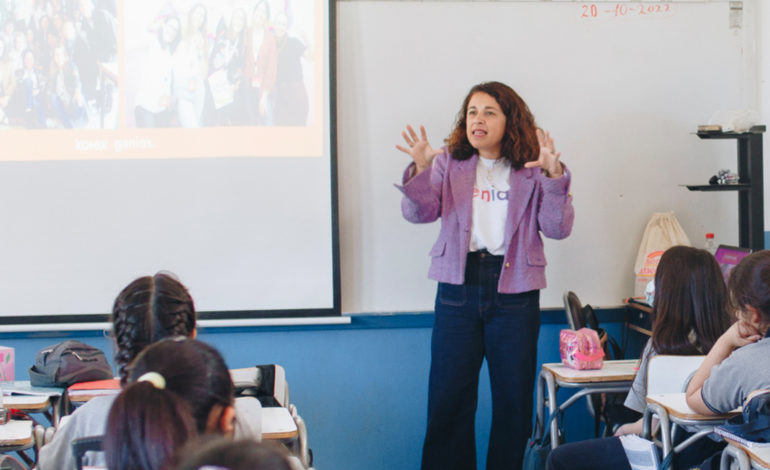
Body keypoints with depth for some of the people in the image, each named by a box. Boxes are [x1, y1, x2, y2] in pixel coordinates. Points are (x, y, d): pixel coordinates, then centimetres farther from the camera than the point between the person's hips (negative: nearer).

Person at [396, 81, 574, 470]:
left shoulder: (532, 170, 3)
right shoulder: (450, 164, 7)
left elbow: (558, 228, -5)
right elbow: (418, 212, -3)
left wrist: (554, 176, -18)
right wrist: (421, 170, -20)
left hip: (514, 290, -1)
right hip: (458, 287, 1)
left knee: (514, 400, 5)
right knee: (447, 399, 3)